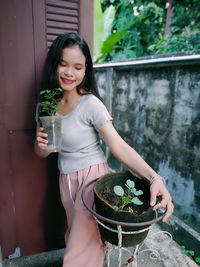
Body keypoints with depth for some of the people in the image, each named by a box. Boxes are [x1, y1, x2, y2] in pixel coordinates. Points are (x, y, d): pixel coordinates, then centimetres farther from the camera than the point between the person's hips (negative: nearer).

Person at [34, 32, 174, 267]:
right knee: (76, 236, 24)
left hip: (92, 177, -5)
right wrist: (42, 145, -20)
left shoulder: (91, 104, -19)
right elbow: (42, 153, 4)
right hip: (66, 180, 6)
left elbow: (118, 146, -24)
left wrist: (154, 178, -37)